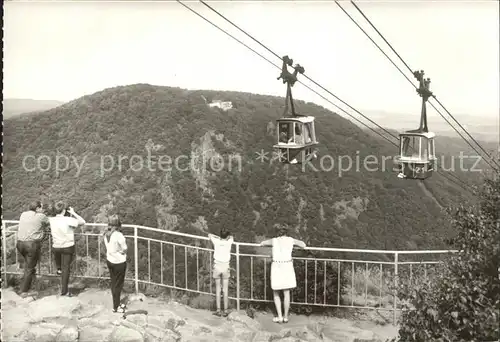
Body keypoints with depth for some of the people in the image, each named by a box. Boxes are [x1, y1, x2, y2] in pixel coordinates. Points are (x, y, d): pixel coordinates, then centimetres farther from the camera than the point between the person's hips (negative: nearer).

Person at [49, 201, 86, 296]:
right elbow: (82, 222, -14)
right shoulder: (68, 220, -20)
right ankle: (64, 291, 8)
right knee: (66, 268, 4)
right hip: (68, 247, -3)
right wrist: (73, 213, -6)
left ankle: (59, 269, 58)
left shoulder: (51, 220, -6)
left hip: (56, 247, 3)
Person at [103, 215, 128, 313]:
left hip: (109, 260, 7)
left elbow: (109, 247, 5)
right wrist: (120, 252, 0)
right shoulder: (119, 235, -24)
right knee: (118, 285, 7)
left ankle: (116, 304, 32)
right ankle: (116, 307, 18)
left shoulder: (106, 234, -2)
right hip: (119, 262, -7)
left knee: (113, 283, 18)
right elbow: (124, 249, -16)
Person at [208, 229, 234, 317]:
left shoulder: (216, 241, -4)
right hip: (225, 267, 0)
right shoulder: (229, 242, -2)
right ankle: (225, 311, 7)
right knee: (225, 290, 5)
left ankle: (218, 310, 6)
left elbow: (210, 235, 16)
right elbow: (231, 237, 22)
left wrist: (219, 237, 19)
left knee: (218, 290, 7)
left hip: (217, 266, 0)